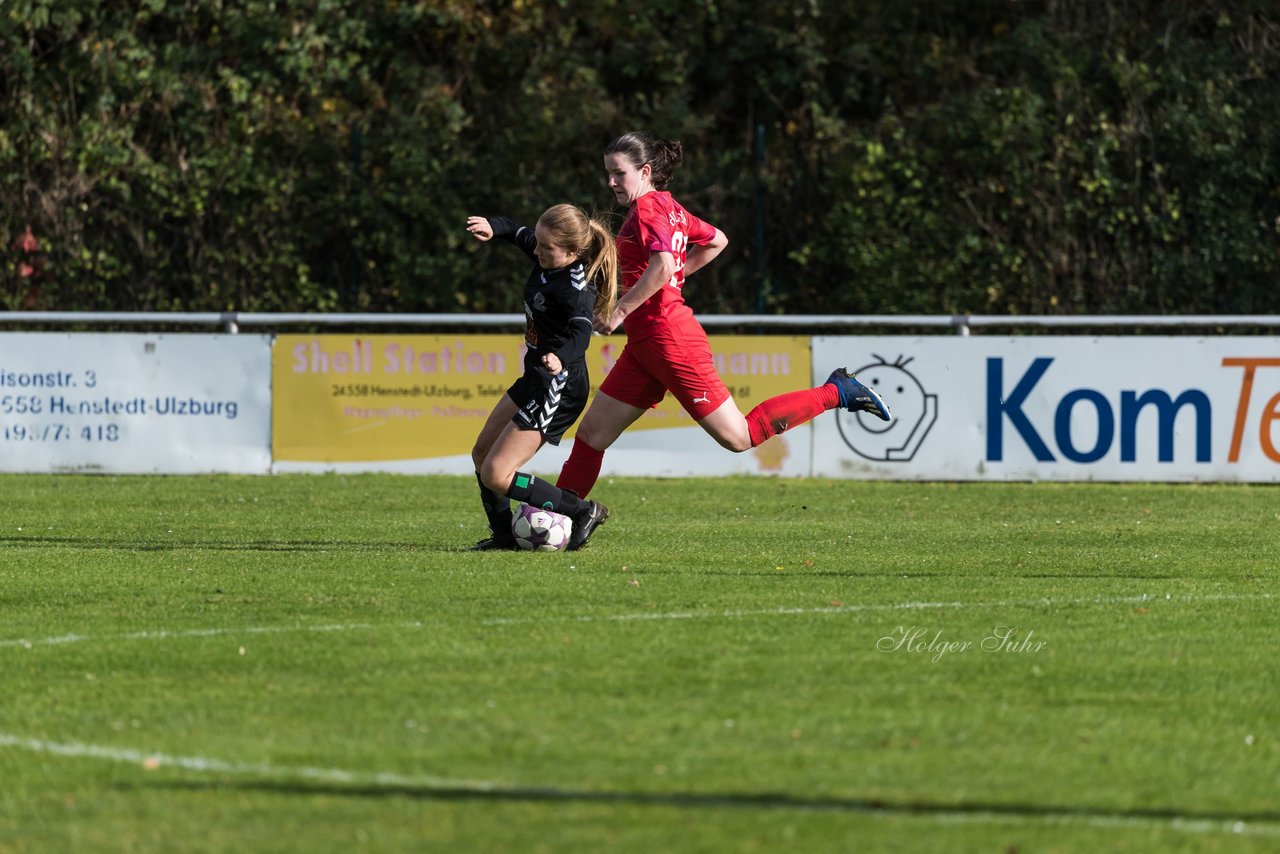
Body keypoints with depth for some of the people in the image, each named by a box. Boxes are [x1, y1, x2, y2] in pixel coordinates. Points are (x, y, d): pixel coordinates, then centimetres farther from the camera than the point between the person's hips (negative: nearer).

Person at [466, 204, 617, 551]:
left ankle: (583, 512, -3)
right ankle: (503, 534, 29)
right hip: (536, 379, 10)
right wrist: (493, 227, 0)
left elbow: (580, 332, -44)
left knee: (496, 475, -12)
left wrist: (562, 358, -63)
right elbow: (521, 234, 18)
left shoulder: (576, 290, -28)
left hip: (558, 389, -10)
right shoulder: (548, 258, -2)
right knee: (482, 453, 18)